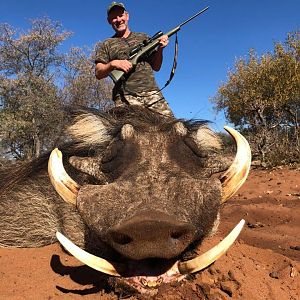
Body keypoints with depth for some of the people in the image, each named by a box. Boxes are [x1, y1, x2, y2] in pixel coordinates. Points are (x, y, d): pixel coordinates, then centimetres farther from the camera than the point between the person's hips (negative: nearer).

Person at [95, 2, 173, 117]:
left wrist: (160, 49, 3)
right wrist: (113, 64, -11)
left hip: (152, 93, 2)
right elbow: (98, 74, 7)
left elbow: (156, 67, 20)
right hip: (125, 98, -1)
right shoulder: (106, 45, 16)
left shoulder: (144, 38, 21)